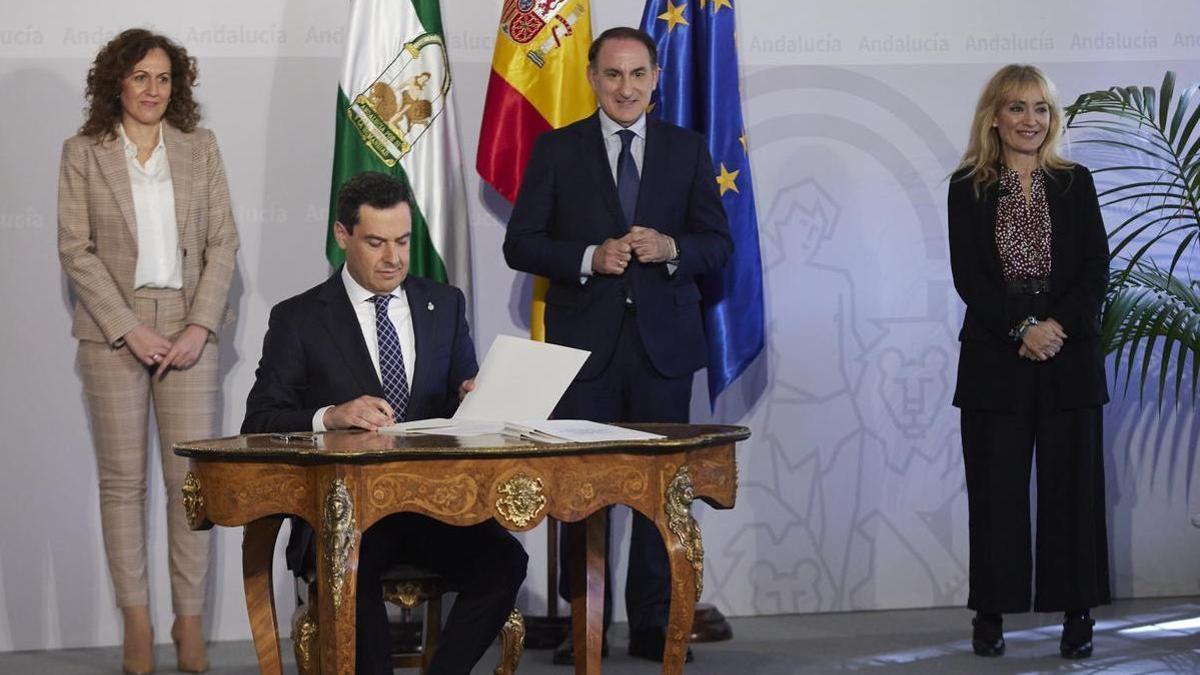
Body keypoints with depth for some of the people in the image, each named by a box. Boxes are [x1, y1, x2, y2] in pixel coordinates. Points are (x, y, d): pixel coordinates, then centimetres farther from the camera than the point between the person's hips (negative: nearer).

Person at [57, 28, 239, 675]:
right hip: (113, 331, -1)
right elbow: (76, 250, -2)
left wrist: (199, 327, -6)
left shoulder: (200, 148, 8)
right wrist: (130, 330, -11)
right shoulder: (83, 152, 3)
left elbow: (223, 243, 5)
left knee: (192, 476, -2)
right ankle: (137, 622, 6)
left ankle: (190, 621, 4)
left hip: (188, 331, 1)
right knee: (122, 479, 0)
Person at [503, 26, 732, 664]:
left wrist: (670, 248, -12)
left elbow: (718, 243, 8)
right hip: (585, 340, -1)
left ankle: (652, 622, 11)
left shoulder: (687, 149, 9)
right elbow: (521, 244, 1)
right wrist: (590, 258, -14)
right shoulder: (557, 150, 4)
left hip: (664, 340, 1)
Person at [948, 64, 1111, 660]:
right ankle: (990, 615, 7)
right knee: (996, 489, 1)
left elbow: (1096, 269, 2)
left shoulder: (1075, 184, 9)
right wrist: (1021, 330, -15)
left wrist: (1056, 326, -13)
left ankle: (1077, 614, 8)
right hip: (994, 358, -1)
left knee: (1071, 486, 2)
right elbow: (967, 275, -3)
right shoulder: (969, 188, 5)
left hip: (1069, 356, 1)